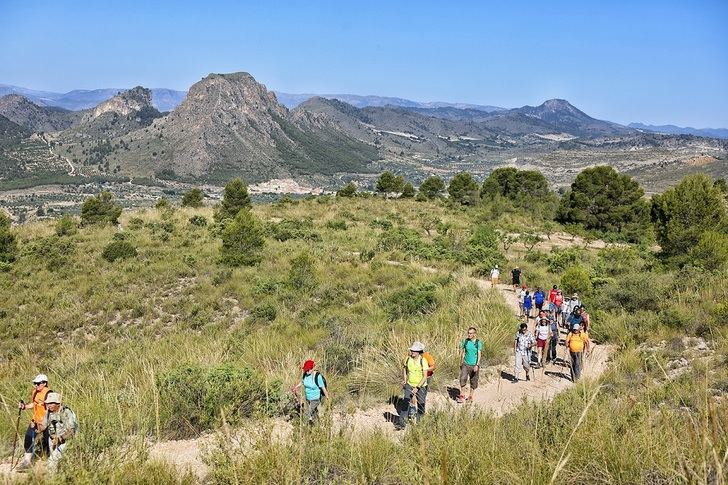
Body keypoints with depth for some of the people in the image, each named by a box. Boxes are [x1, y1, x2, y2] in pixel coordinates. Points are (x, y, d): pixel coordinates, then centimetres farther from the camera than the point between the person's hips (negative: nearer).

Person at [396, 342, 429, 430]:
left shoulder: (423, 361, -20)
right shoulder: (408, 358, -8)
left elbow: (425, 376, -21)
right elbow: (404, 367, 15)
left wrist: (417, 388, -26)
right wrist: (404, 379, 8)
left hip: (421, 386, -3)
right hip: (409, 385, 3)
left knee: (420, 405, 8)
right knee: (405, 403, -12)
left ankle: (419, 422, 28)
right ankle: (402, 423, -11)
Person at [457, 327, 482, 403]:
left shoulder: (478, 343, -7)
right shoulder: (465, 341, 1)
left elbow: (479, 354, -13)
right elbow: (462, 352, 12)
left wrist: (477, 365, -22)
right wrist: (461, 362, 14)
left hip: (474, 365, -2)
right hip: (466, 364, 2)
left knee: (473, 382, 7)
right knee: (463, 379, -14)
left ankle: (470, 397, 22)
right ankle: (462, 396, -9)